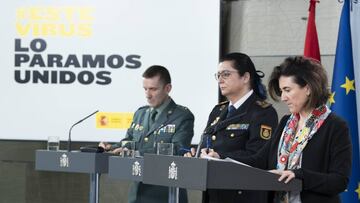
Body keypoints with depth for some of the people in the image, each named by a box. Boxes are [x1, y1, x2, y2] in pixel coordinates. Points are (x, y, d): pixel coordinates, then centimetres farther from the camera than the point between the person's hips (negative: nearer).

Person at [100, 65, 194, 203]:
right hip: (138, 192, 6)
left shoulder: (183, 117, -7)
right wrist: (111, 148, -6)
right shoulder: (140, 114, 15)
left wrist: (136, 153, -26)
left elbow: (176, 151, -18)